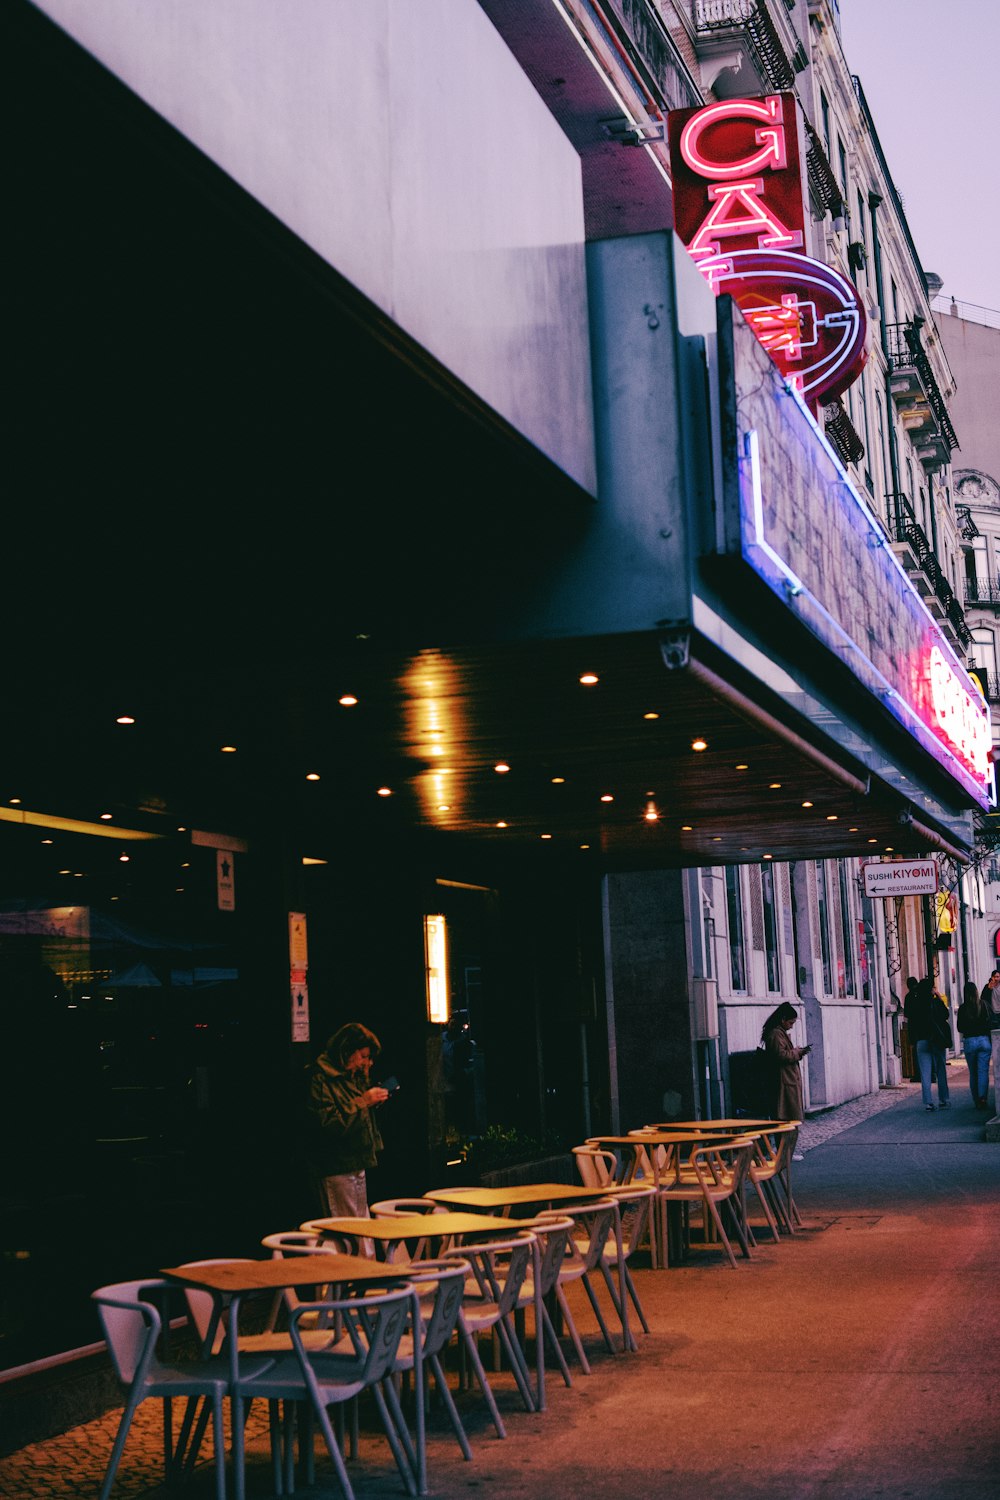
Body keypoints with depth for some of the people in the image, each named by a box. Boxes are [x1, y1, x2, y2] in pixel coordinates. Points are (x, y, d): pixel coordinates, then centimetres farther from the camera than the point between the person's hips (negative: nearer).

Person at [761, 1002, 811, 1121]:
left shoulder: (781, 1032, 17)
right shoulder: (776, 1034, -17)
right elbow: (781, 1055, -24)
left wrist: (798, 1051, 10)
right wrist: (797, 1052, -11)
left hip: (789, 1079, 11)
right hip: (785, 1081, -11)